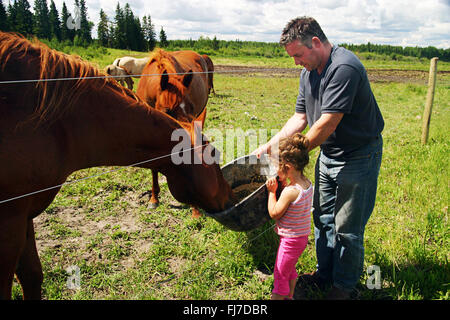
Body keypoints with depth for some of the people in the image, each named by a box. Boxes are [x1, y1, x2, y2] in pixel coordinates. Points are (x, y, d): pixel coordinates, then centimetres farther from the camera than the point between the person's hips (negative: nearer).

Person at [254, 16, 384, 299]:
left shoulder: (344, 67, -25)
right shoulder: (308, 72, 4)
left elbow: (327, 124, -27)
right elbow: (300, 118, 8)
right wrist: (271, 145, -1)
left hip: (358, 157, -8)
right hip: (328, 155, 8)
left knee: (347, 228, 2)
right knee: (323, 218, 16)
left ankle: (344, 286, 24)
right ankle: (325, 274, 35)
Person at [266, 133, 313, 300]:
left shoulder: (290, 192, -30)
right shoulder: (307, 183, -4)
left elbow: (274, 213, -18)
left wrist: (272, 191, -12)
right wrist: (283, 186, -3)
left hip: (290, 239, -9)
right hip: (302, 236, 9)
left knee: (280, 274, 9)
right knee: (290, 270, 28)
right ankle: (289, 296, 46)